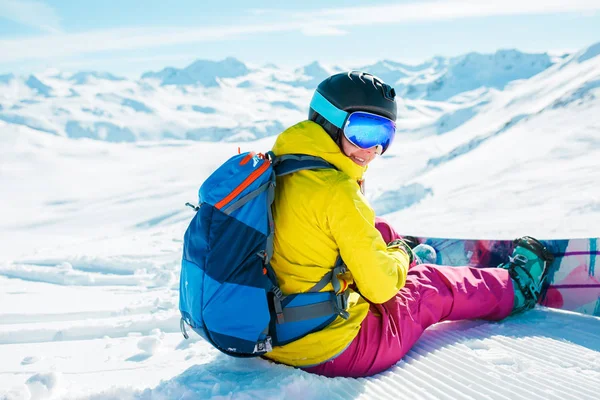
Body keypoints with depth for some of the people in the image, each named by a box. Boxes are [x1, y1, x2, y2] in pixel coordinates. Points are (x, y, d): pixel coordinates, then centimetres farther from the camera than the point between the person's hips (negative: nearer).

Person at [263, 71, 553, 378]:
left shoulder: (281, 170, 0)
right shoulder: (335, 191, -24)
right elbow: (380, 286, -17)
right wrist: (400, 255, 5)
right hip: (335, 350, -7)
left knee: (378, 232, 20)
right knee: (433, 286, 15)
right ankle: (516, 288, 40)